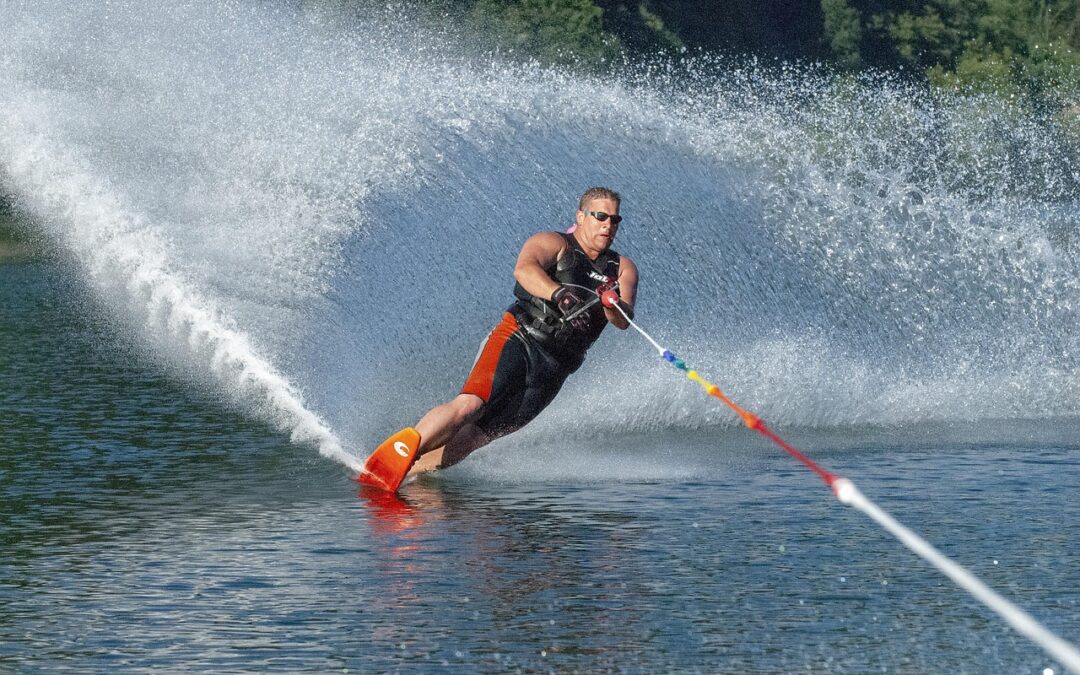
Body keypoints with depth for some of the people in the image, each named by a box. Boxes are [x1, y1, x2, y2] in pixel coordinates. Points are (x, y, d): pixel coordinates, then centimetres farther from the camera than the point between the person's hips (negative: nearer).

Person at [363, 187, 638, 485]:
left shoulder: (622, 269, 15)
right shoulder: (554, 244, 2)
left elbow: (623, 321, -1)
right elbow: (524, 269, -20)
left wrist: (612, 304, -25)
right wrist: (557, 294, -39)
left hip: (552, 371, 4)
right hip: (518, 341, -4)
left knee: (476, 436, -7)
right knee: (469, 406, -26)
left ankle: (403, 473, -6)